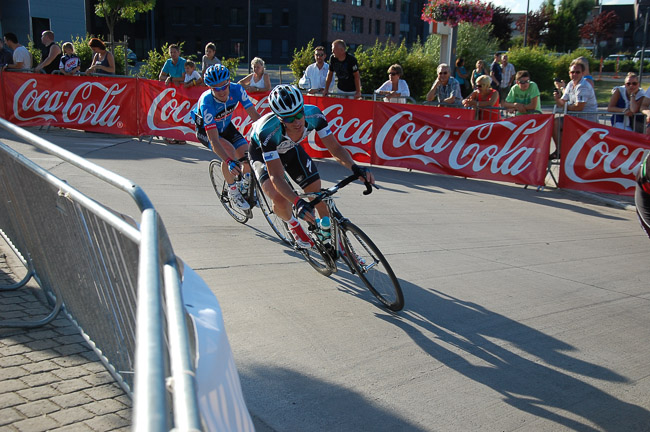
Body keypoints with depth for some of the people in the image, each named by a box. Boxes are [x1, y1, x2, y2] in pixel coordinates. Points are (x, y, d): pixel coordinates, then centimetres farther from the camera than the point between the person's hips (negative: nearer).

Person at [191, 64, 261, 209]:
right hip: (205, 130, -4)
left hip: (226, 126, 4)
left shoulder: (236, 89, -28)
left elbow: (254, 114, -26)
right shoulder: (206, 101, -38)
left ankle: (247, 183, 17)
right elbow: (213, 140, -44)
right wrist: (229, 161, -56)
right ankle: (232, 191, -9)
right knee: (229, 151, -31)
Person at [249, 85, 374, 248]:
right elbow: (276, 177, -42)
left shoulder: (313, 114, -32)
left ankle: (327, 229, 23)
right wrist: (297, 202, -58)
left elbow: (335, 148, -25)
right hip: (262, 153, -4)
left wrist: (355, 168, -44)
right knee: (280, 199, -25)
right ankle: (292, 224, 10)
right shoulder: (268, 131, -43)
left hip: (290, 148, 4)